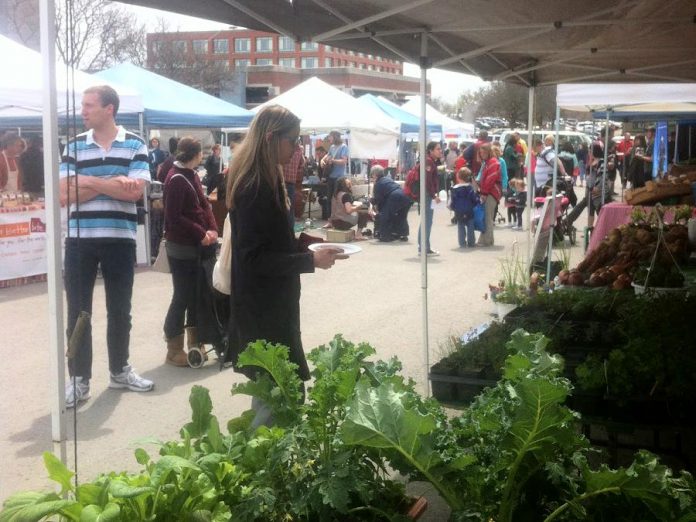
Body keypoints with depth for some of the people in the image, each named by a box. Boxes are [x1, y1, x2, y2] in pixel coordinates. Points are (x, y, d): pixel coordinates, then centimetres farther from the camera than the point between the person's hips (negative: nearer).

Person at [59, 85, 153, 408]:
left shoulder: (134, 145, 0)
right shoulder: (74, 146, 5)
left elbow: (135, 191, -12)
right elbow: (65, 195, -6)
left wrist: (90, 181, -10)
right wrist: (114, 183, -12)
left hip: (120, 239, -1)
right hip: (80, 239, 1)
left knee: (120, 310, 11)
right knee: (78, 311, 2)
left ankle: (119, 370, 27)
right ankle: (79, 379, 10)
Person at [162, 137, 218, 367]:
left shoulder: (192, 175, 11)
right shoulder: (176, 179, -17)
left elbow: (204, 204, 12)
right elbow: (174, 218, -21)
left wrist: (212, 229, -4)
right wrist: (201, 234, -17)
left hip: (197, 245, 9)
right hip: (181, 247, -9)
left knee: (196, 294, 15)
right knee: (182, 296, -2)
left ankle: (194, 342, 27)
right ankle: (174, 350, 8)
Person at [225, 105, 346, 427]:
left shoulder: (267, 181, 11)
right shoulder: (253, 188, -19)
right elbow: (254, 258, -22)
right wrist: (311, 261, -22)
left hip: (272, 304, 10)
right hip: (262, 311, -10)